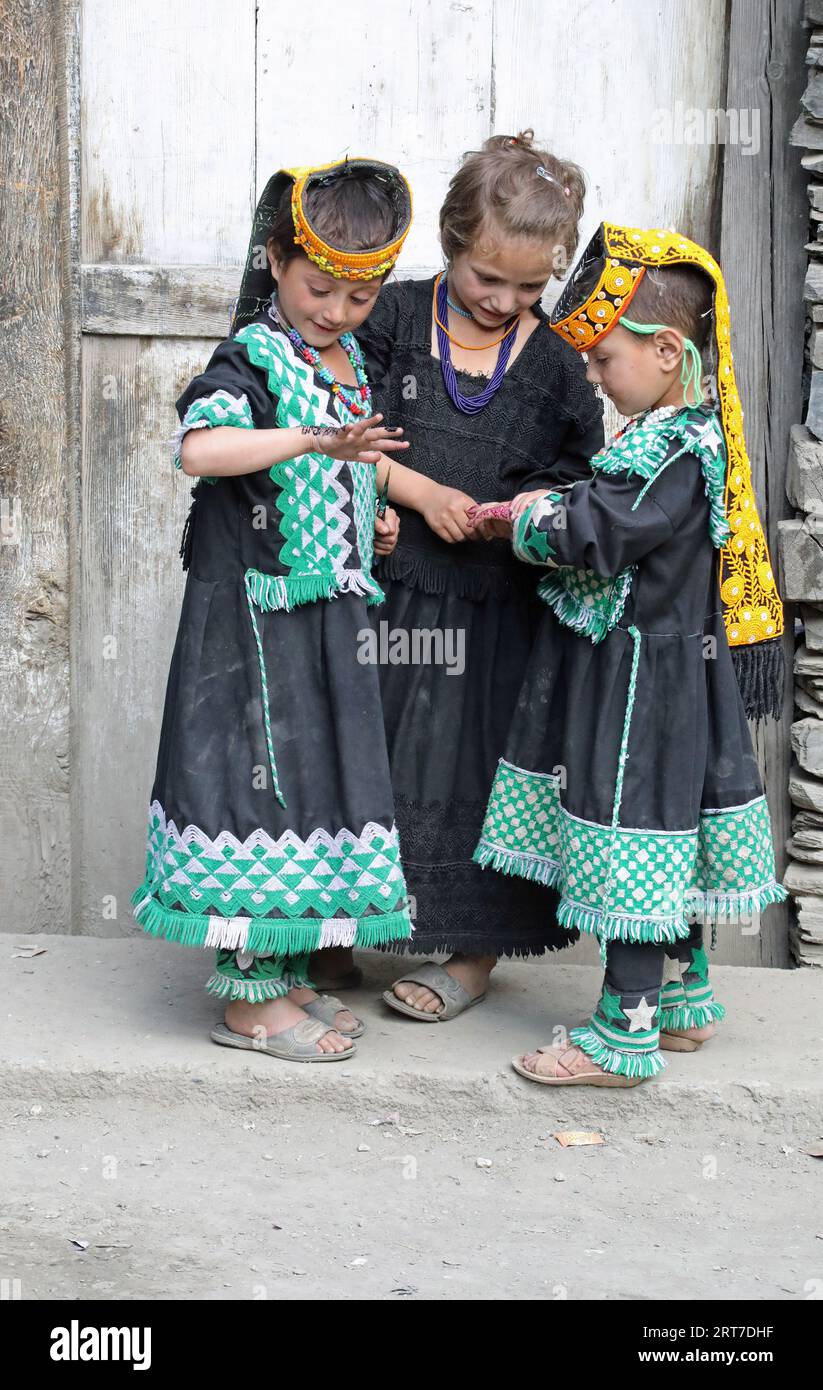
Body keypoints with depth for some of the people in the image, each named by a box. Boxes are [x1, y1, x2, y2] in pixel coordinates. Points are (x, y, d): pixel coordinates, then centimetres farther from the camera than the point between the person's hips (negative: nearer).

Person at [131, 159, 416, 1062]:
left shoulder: (351, 365, 12)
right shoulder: (252, 359, -13)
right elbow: (200, 448, -33)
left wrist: (374, 521, 9)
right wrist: (311, 440, -44)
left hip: (328, 615, 8)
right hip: (253, 613, -8)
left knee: (316, 776, 13)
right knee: (260, 775, -5)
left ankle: (284, 973, 24)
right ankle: (248, 995, 5)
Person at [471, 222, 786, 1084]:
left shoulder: (669, 453, -22)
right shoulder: (690, 435, 9)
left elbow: (591, 535, -26)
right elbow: (618, 530, 14)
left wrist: (531, 519, -7)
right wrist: (550, 513, 0)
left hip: (640, 680, -10)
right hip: (677, 666, 10)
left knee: (632, 838, -3)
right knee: (666, 836, 19)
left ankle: (623, 1035, 5)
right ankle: (684, 997, 33)